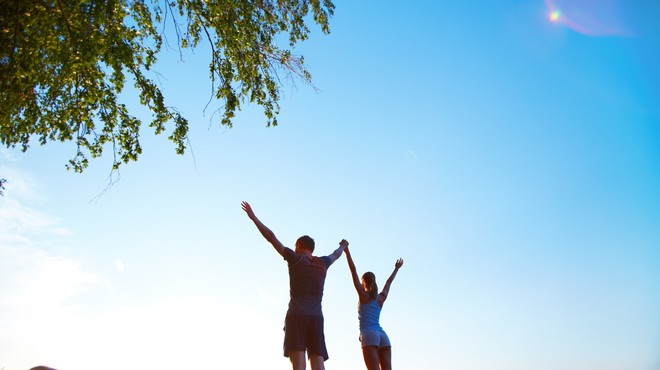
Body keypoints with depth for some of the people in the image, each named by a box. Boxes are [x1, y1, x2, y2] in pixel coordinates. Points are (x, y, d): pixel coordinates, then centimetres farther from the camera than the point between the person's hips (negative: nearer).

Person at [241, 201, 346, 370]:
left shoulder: (295, 259, 3)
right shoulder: (323, 263, 15)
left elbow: (271, 237, 4)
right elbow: (336, 254, 37)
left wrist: (253, 217, 11)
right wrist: (342, 246, 61)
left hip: (297, 316, -3)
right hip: (316, 318, 4)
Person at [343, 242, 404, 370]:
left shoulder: (363, 295, 9)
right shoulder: (381, 298, 20)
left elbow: (353, 271, 5)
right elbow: (388, 283, 37)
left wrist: (346, 251, 6)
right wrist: (396, 268, 53)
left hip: (368, 335, -5)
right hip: (383, 335, 5)